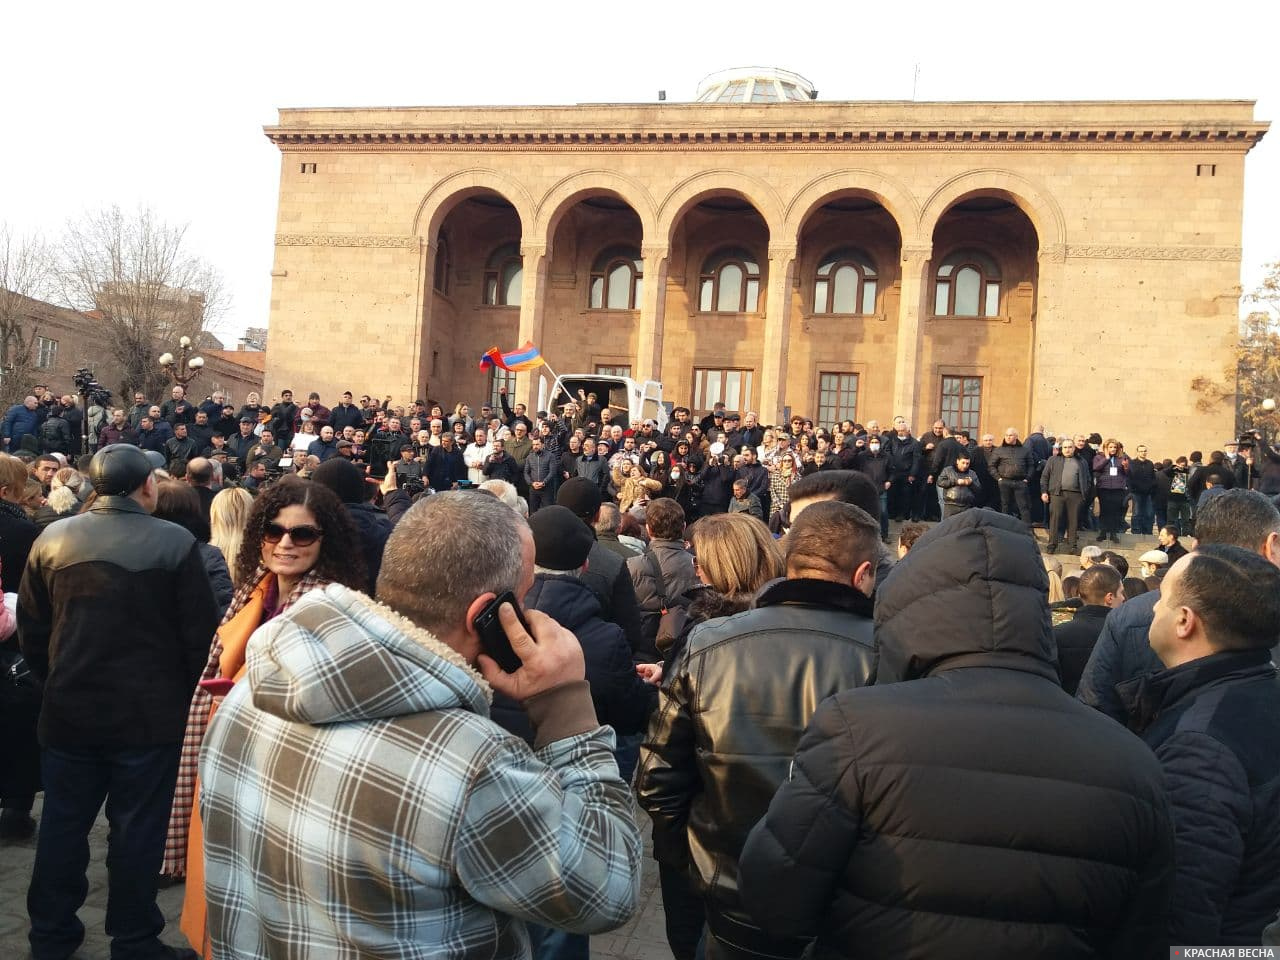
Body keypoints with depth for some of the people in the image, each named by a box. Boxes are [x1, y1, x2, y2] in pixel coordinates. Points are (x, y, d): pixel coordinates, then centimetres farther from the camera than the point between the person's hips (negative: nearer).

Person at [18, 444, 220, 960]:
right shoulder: (175, 542, -13)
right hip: (150, 715, -4)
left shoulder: (52, 539, -1)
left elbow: (31, 631, 6)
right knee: (136, 832, 8)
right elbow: (201, 634, -12)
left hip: (68, 712, 4)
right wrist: (188, 698, 4)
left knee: (62, 826, 18)